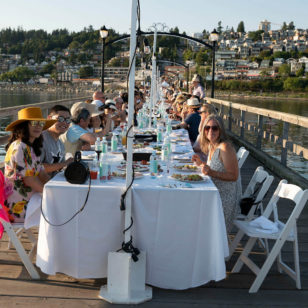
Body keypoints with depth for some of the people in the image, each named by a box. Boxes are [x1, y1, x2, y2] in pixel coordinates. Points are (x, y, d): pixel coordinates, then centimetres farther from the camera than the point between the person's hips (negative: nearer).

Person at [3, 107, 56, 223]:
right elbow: (28, 179, -20)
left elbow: (43, 175, 9)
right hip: (18, 206, -9)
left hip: (29, 201, 9)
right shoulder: (19, 147, -17)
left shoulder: (32, 148, 14)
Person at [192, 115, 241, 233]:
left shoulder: (225, 147, -20)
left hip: (225, 196, -9)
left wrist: (211, 173, -30)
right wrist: (201, 163, 7)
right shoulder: (211, 146, 8)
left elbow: (234, 176, -21)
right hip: (215, 192, 9)